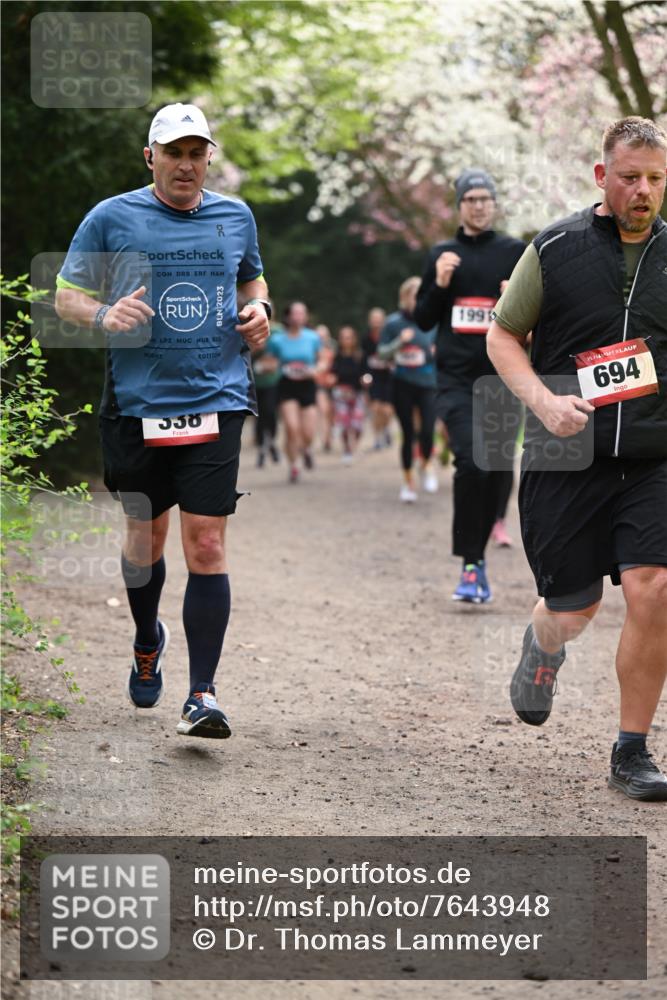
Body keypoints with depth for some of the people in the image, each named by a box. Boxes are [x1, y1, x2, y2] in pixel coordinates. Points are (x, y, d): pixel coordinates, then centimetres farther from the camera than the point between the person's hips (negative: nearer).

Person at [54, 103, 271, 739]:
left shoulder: (236, 217, 10)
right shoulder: (110, 219, 1)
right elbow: (66, 296, 5)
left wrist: (257, 311, 6)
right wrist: (104, 315, -16)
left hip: (215, 401, 0)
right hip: (136, 403, 0)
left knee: (206, 543, -9)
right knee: (145, 535, 12)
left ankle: (202, 693, -8)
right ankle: (148, 642, 42)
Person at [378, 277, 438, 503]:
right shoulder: (394, 322, -1)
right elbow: (382, 353, 1)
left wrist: (438, 352, -8)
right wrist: (400, 342, -15)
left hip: (428, 384, 0)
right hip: (403, 385, 0)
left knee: (427, 431, -15)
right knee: (408, 434, 5)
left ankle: (427, 465, 16)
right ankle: (408, 481, 21)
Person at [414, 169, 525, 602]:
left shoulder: (517, 253, 7)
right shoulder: (443, 254, 11)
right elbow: (423, 320, 11)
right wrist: (440, 284, -5)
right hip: (456, 377, 0)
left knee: (494, 471, 4)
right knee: (470, 464, -17)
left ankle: (478, 554, 20)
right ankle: (471, 565, -13)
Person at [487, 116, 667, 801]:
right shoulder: (555, 249, 0)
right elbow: (502, 335, 6)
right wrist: (543, 400, -10)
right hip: (567, 456, -1)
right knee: (573, 609, 6)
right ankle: (542, 645, 46)